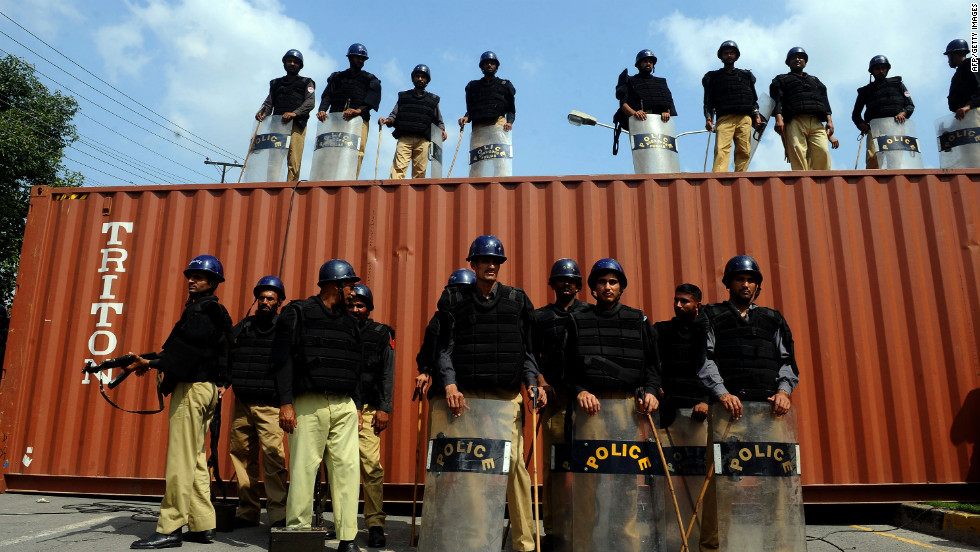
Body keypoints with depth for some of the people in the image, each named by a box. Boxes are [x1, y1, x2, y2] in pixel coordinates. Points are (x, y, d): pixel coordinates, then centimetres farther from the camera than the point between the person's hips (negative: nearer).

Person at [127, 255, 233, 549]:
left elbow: (186, 347, -21)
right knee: (196, 458, 12)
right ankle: (202, 525, 14)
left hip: (192, 386, -10)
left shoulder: (200, 309, -9)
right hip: (207, 387, 10)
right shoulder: (218, 312, 20)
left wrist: (151, 363, -23)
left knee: (181, 458, -8)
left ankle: (170, 528, -5)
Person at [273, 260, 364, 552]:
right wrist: (286, 403, -11)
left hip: (344, 406, 5)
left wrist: (358, 406, 16)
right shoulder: (298, 313, 4)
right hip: (309, 404, -4)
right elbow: (283, 359, -3)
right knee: (304, 468, -4)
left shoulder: (349, 321, 20)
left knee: (347, 468, -1)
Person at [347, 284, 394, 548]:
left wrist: (385, 408, -3)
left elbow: (387, 374, 6)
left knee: (371, 465, -10)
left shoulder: (381, 334, 10)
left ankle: (375, 524, -3)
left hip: (367, 409, -2)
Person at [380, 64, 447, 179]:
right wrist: (387, 121, -4)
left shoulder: (433, 99, 23)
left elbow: (438, 121, 21)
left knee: (420, 172, -9)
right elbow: (394, 116, 18)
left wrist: (442, 131, 0)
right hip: (404, 138, 0)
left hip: (423, 140, 1)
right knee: (398, 168, -17)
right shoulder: (403, 96, 24)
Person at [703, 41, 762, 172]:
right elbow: (708, 101, 12)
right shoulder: (713, 77, 20)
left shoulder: (746, 75, 26)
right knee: (721, 150, -21)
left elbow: (754, 99, 22)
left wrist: (756, 115, 5)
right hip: (724, 119, -3)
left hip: (744, 118, 3)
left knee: (744, 152, -9)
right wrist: (708, 118, -5)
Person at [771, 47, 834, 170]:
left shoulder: (815, 80, 36)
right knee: (798, 156, -19)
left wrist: (829, 120, 7)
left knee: (823, 153, -19)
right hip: (795, 122, -3)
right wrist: (778, 118, -10)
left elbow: (824, 101, 25)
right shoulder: (782, 79, 26)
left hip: (816, 123, 3)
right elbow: (776, 100, 8)